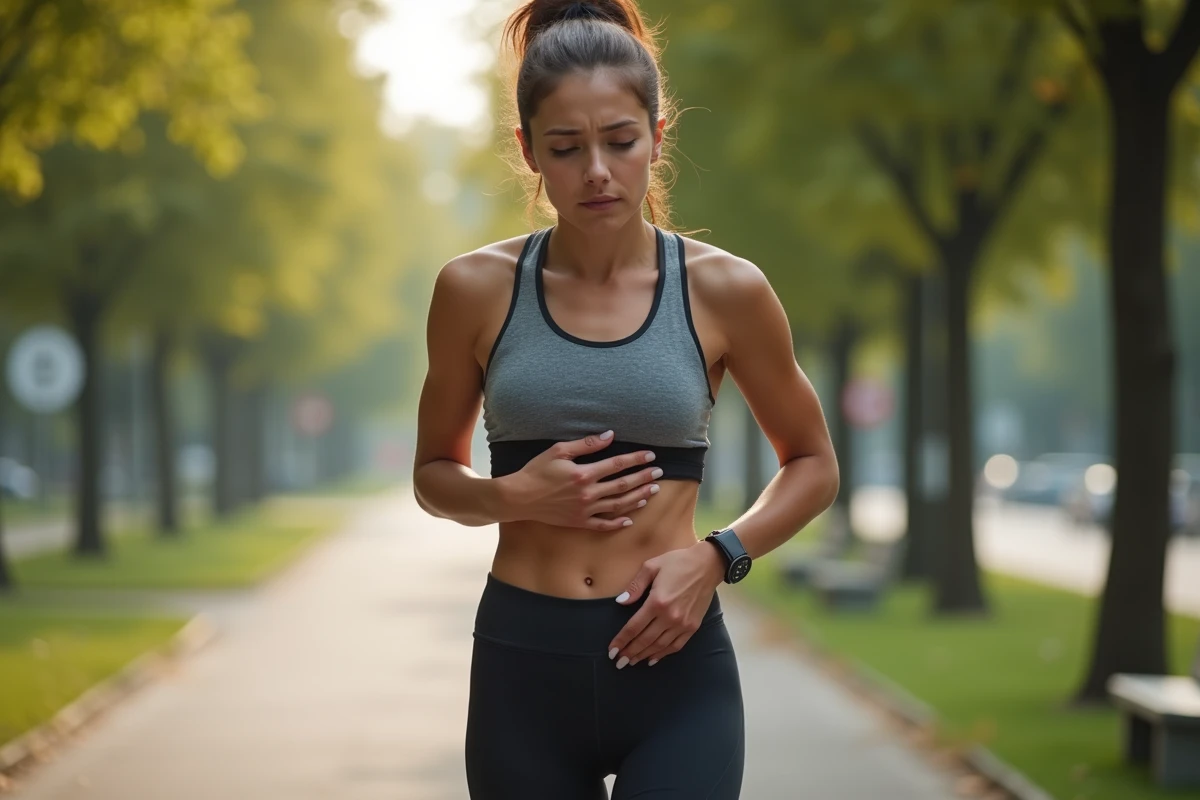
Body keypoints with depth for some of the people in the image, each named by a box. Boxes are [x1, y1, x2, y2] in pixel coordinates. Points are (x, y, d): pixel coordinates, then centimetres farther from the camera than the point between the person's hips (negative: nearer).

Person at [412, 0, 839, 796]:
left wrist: (717, 555, -7)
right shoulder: (478, 289, 0)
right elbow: (435, 473, 13)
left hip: (674, 668, -1)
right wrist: (512, 496, -9)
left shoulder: (724, 289, -1)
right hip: (523, 668, 2)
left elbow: (814, 466, 11)